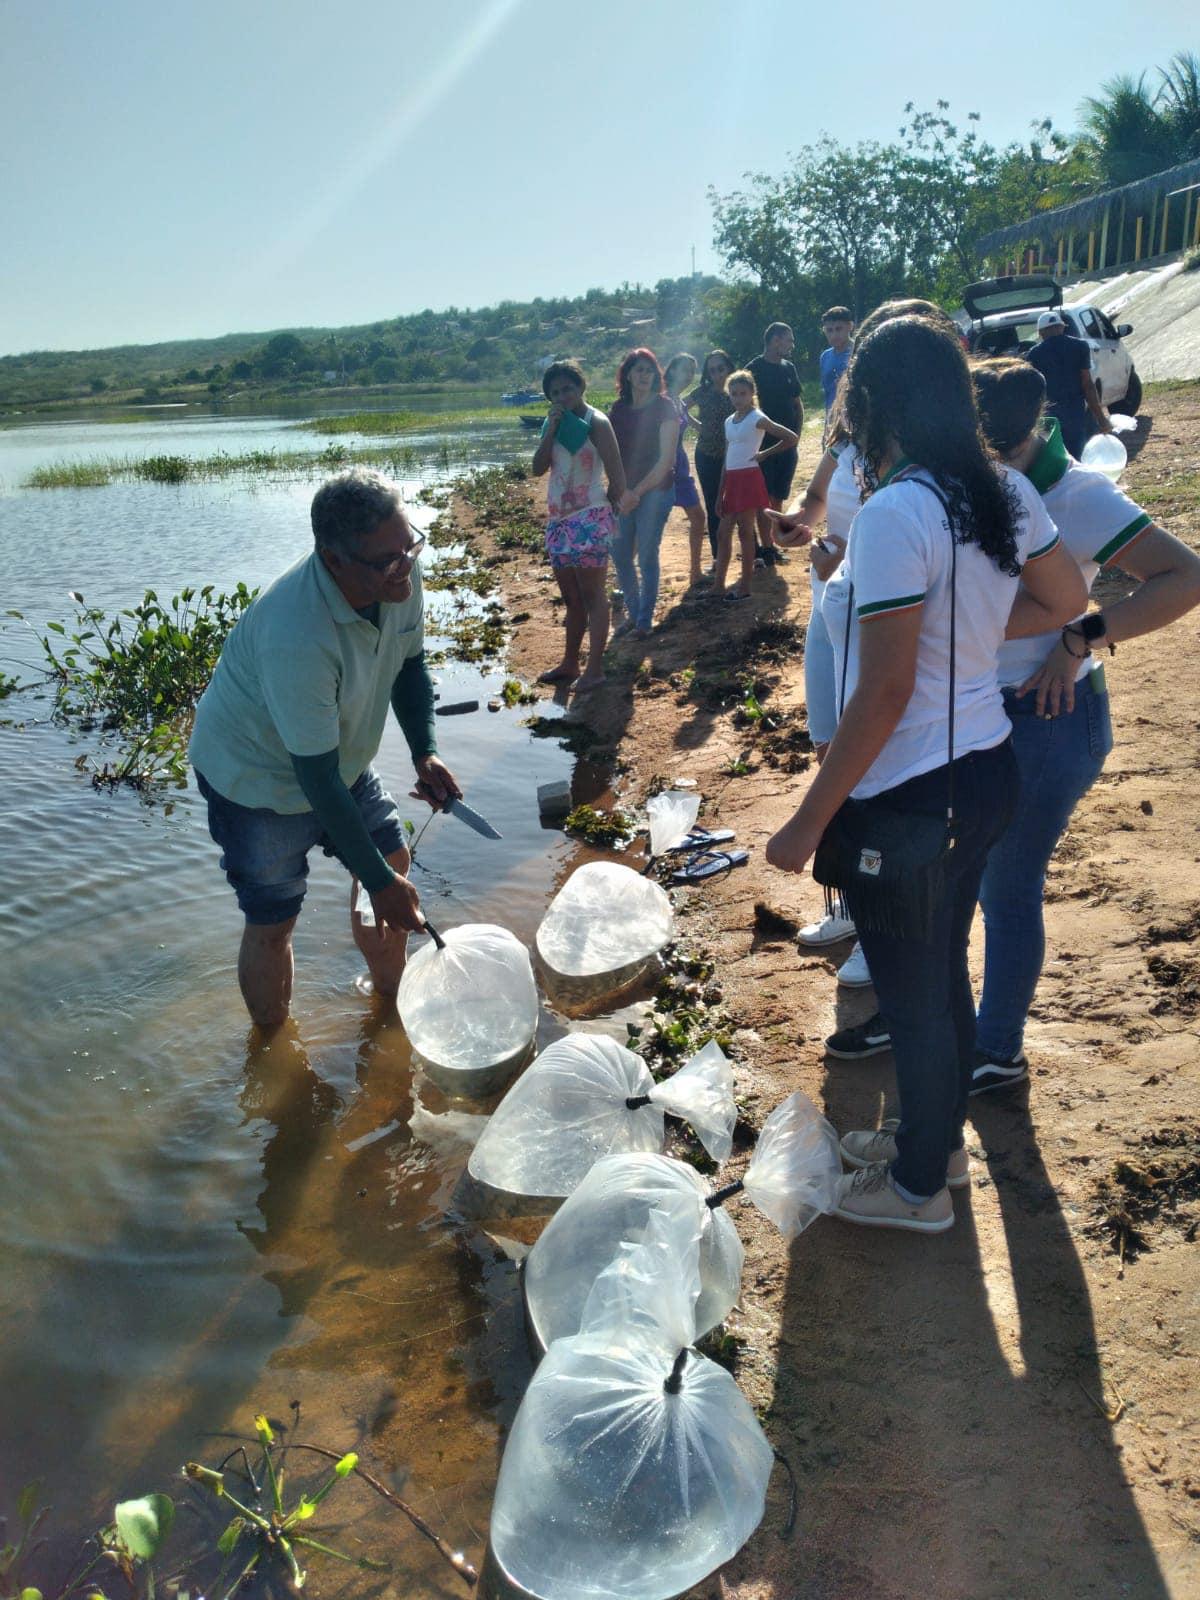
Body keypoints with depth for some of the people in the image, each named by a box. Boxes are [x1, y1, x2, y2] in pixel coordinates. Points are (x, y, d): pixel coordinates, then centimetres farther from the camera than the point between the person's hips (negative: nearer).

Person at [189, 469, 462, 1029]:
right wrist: (379, 884, -28)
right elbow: (317, 777, -34)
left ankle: (391, 993, 40)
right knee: (272, 921, 4)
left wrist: (425, 751, -13)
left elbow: (409, 662, 1)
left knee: (393, 860, 16)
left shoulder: (400, 574, -19)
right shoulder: (296, 637, -41)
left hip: (341, 754, 7)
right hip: (258, 776, -7)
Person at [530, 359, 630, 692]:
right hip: (559, 520, 7)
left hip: (589, 521, -7)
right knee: (571, 599, 14)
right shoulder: (554, 423, 11)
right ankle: (569, 664, 23)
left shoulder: (595, 422, -9)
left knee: (592, 596, -5)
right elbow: (538, 468, -1)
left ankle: (595, 669, -3)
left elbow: (617, 477, -11)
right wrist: (552, 428, -9)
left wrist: (604, 509, 0)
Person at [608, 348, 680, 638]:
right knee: (620, 556, 8)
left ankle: (645, 620, 15)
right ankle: (633, 612, 27)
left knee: (647, 557, 1)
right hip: (623, 492, 5)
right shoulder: (619, 409, 6)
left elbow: (666, 458, -12)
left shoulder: (664, 408, -8)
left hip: (655, 490, -5)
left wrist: (638, 491, -16)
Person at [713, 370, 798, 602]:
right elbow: (727, 460, 15)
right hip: (732, 480, 8)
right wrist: (720, 494, 12)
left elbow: (791, 438, -14)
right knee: (723, 532, 9)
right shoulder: (729, 421, 12)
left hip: (748, 478, -8)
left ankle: (745, 587, 6)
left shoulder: (757, 419, -9)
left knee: (745, 532, -2)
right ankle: (718, 585, 16)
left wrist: (764, 454, -8)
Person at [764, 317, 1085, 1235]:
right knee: (946, 972, 25)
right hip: (987, 771, 8)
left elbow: (884, 692, -25)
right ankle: (937, 1138, 46)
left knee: (912, 996, 11)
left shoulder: (895, 515, -24)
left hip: (907, 799, -8)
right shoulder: (1007, 494, 1)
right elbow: (1066, 601, 15)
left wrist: (808, 822, -18)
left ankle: (920, 1187, 33)